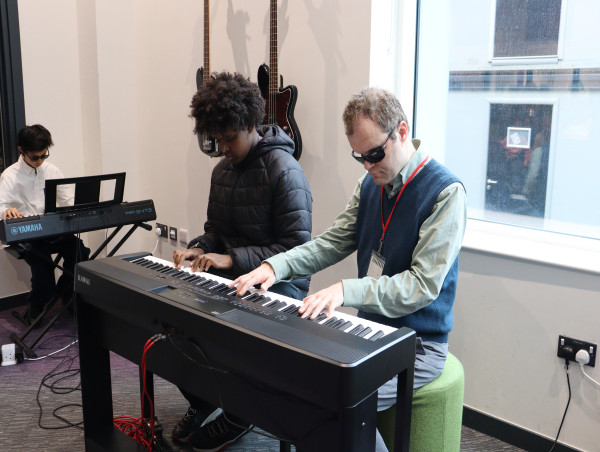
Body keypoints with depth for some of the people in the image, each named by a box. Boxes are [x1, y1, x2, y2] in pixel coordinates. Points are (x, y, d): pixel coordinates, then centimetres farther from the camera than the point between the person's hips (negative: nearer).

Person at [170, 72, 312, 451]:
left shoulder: (285, 171, -15)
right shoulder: (223, 171, 11)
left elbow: (297, 248, -20)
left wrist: (233, 259, -23)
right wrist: (199, 248, -3)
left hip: (277, 286, -8)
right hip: (229, 278, 8)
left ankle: (236, 417, 3)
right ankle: (201, 400, 15)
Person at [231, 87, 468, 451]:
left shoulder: (445, 192, -17)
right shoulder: (371, 183, 6)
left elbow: (423, 284, -22)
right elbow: (334, 242, 8)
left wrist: (347, 290, -32)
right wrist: (276, 266, -8)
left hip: (417, 343, -7)